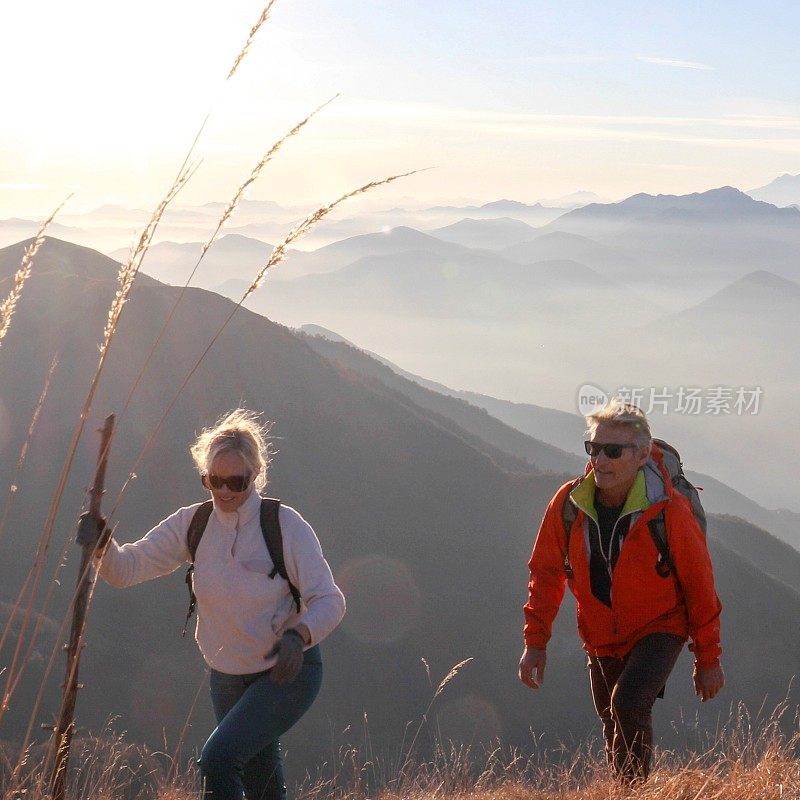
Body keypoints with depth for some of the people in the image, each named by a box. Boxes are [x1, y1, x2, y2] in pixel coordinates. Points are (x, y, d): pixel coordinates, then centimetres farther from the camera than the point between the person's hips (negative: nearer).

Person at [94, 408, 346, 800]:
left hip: (288, 674, -5)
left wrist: (299, 635, -36)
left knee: (218, 758, -25)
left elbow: (329, 600, -17)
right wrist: (103, 546, -30)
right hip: (226, 677, 5)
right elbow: (126, 569, -8)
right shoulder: (192, 524, -5)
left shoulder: (285, 525, -17)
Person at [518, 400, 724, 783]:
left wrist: (708, 658, -6)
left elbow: (699, 585, -12)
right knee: (616, 733, 15)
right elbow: (545, 572, -1)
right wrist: (535, 642, -5)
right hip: (602, 636, 4)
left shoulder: (669, 511, -24)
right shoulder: (568, 503, -15)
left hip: (660, 627, -4)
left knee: (629, 704, -28)